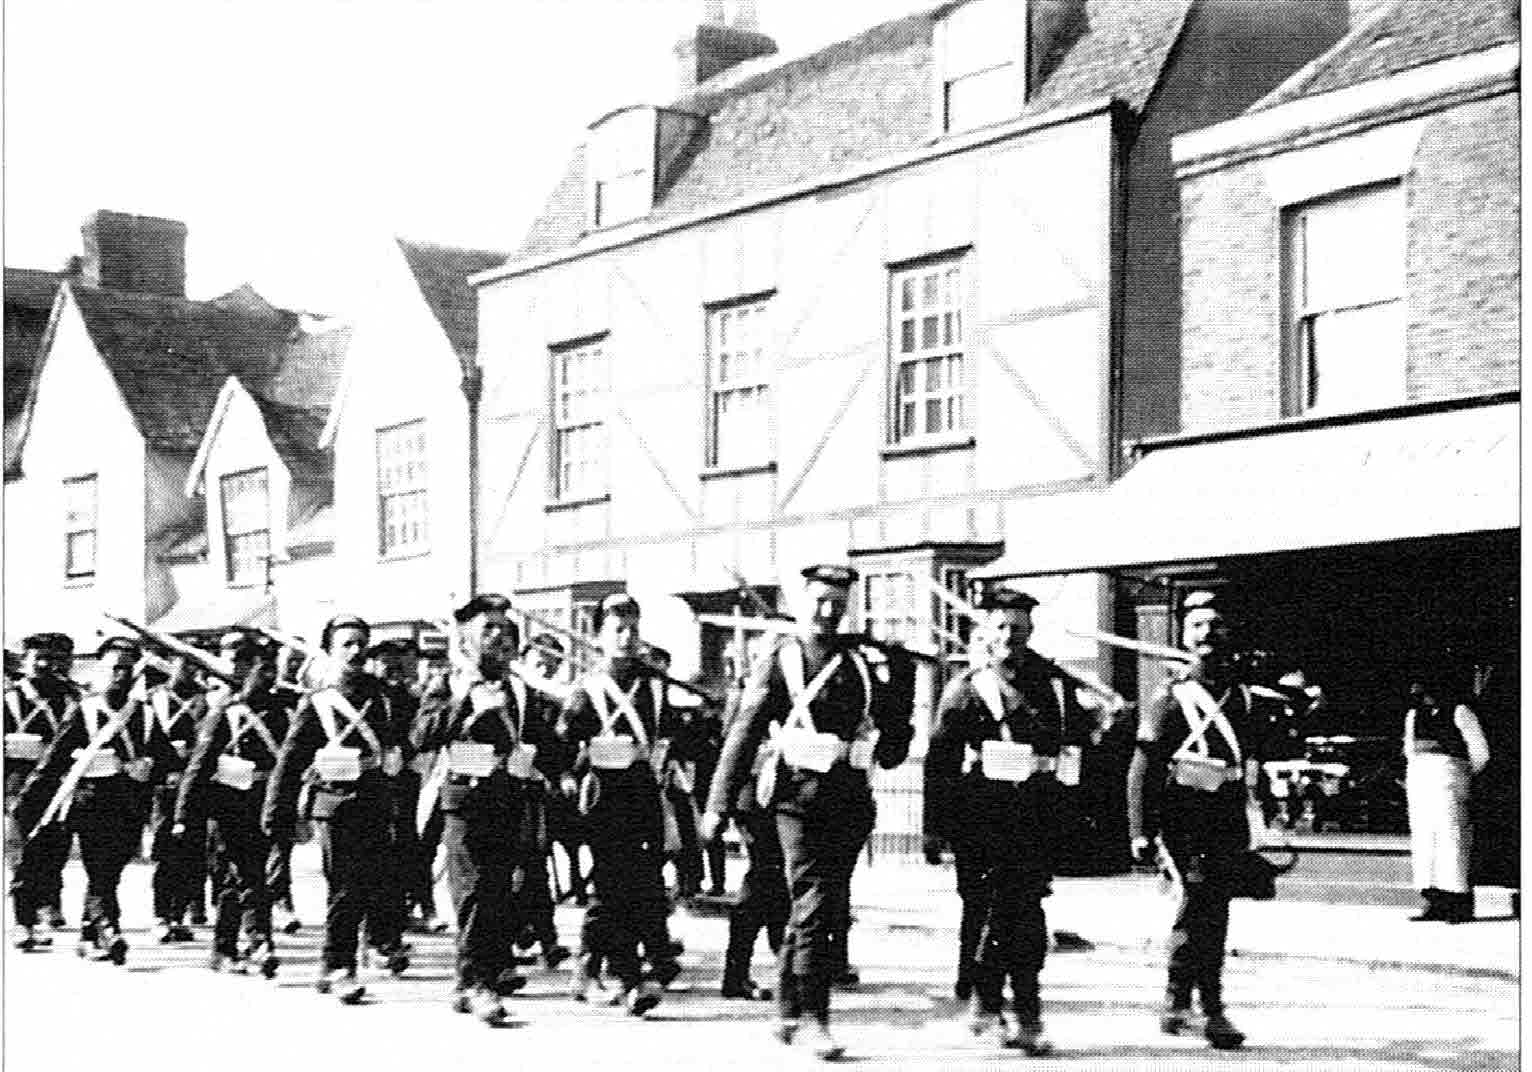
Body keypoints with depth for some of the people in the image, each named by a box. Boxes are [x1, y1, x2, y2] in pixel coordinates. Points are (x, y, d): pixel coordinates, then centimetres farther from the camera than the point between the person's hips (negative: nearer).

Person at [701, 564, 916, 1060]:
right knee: (814, 906, -10)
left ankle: (788, 1011, 24)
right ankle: (813, 1018, -4)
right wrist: (718, 805, -6)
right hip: (801, 795, -5)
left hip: (851, 798, 5)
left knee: (824, 909, 11)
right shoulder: (779, 661, 1)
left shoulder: (864, 659, 11)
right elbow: (743, 735, -2)